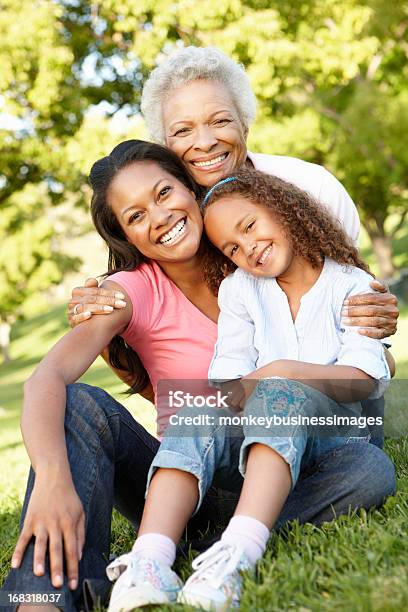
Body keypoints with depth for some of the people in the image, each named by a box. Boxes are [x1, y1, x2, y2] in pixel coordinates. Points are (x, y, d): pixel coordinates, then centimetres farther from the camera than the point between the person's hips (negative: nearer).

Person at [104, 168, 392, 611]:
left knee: (281, 391, -34)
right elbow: (228, 377, -1)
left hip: (338, 431, -3)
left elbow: (364, 379, -12)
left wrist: (284, 371, -25)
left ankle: (239, 551, -52)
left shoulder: (351, 284, 1)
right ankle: (150, 559, -46)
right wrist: (226, 398, -24)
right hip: (256, 435, 3)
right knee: (202, 412, -27)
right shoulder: (240, 289, 12)